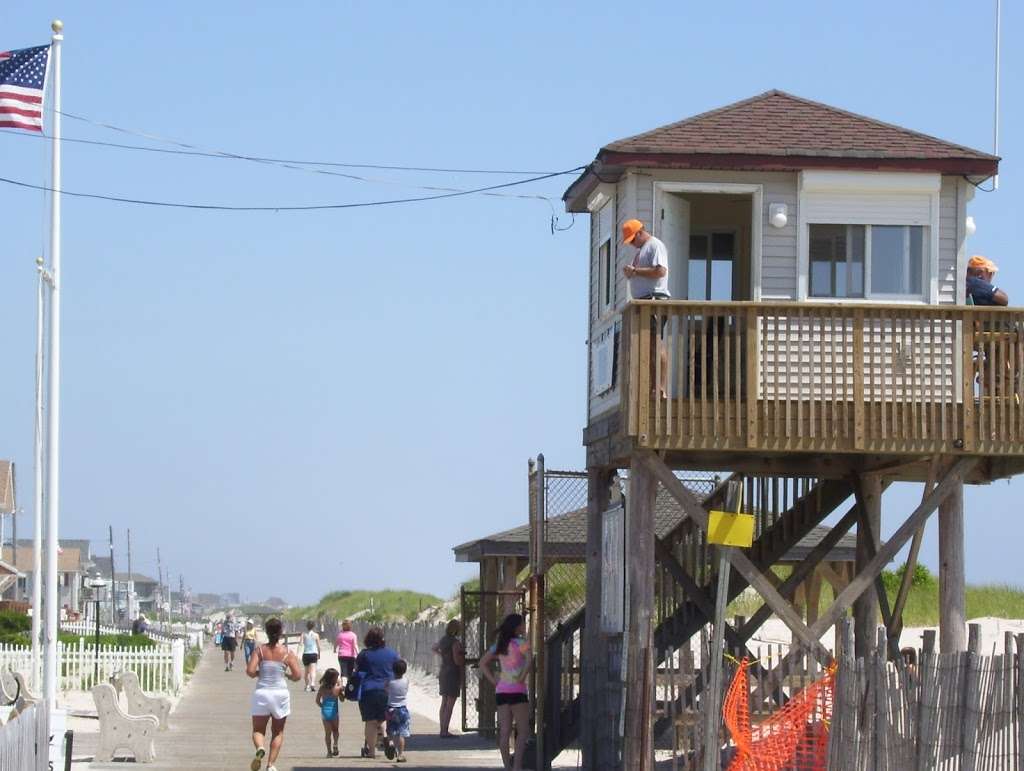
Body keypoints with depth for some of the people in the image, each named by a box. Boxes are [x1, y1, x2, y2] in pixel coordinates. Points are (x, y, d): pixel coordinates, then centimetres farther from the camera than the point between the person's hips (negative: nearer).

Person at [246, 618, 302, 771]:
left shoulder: (260, 650, -3)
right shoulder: (287, 653, -3)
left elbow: (250, 671, -13)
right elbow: (297, 676, -8)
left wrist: (259, 673, 8)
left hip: (261, 693, 0)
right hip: (280, 693, 0)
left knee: (258, 730, 10)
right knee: (278, 732, 16)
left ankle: (260, 748, -23)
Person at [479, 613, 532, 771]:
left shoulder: (499, 644, 11)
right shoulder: (521, 643, -9)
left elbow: (483, 663, 13)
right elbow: (530, 661, -27)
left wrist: (493, 680, 7)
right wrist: (523, 678, -16)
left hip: (501, 691, 6)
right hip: (517, 691, -6)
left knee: (504, 732, 5)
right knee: (523, 731, 0)